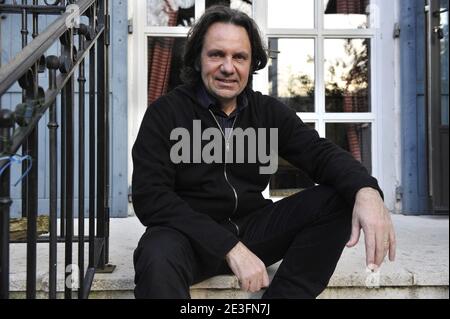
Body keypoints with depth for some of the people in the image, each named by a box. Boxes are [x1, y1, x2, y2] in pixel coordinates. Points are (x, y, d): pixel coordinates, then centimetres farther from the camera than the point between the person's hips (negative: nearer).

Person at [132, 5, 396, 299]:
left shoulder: (269, 112, 5)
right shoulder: (165, 112, -7)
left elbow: (320, 153, -6)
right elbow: (150, 197, -15)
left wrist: (366, 190, -31)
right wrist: (229, 246, -26)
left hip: (253, 227, 4)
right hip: (191, 233, -4)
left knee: (339, 199, -15)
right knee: (157, 258, -38)